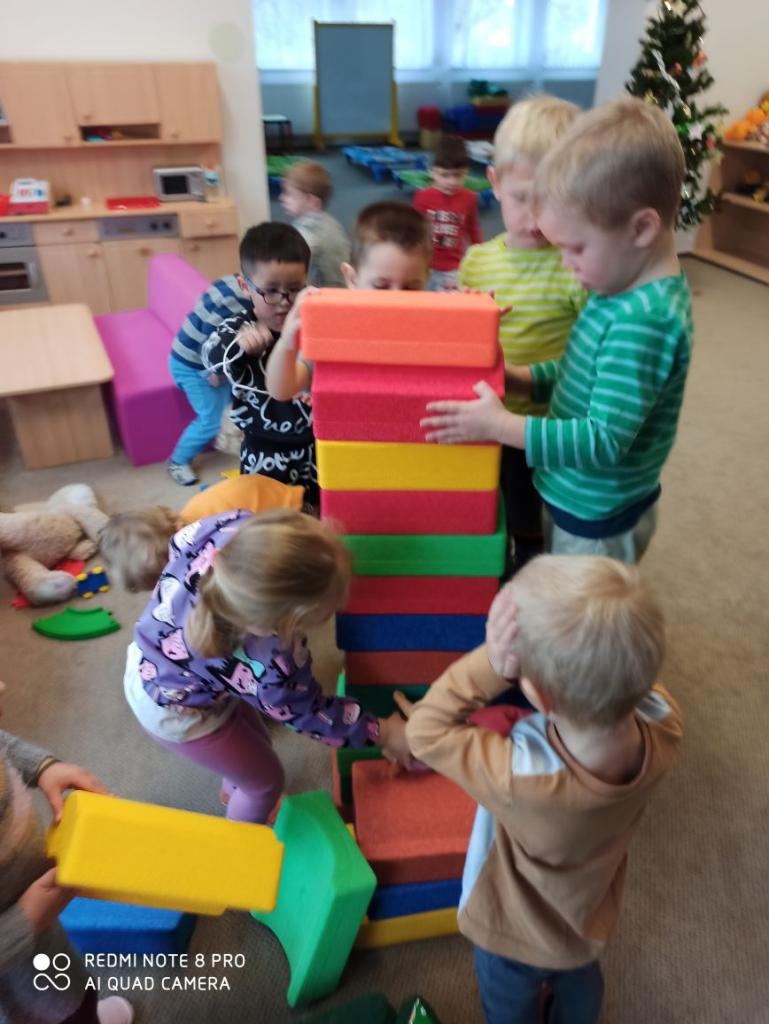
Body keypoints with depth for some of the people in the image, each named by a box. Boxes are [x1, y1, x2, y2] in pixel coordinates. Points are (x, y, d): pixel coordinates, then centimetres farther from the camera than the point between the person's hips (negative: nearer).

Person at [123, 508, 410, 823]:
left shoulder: (236, 526, -33)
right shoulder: (268, 666, -44)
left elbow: (180, 541, -8)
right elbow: (307, 713, -21)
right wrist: (381, 733, -9)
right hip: (174, 712, -6)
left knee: (255, 743, 30)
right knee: (266, 781, 19)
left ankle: (233, 791, 63)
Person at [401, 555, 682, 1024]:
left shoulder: (518, 777, -49)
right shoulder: (664, 725, -36)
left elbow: (425, 733, -33)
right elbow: (618, 677, -15)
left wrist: (492, 663, -44)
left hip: (517, 934, -4)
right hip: (591, 916, 4)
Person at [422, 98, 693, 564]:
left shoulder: (644, 319, -30)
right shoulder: (628, 290, -1)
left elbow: (604, 441, -31)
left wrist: (500, 425, -29)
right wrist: (521, 377, -2)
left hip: (598, 518, -8)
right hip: (576, 499, 9)